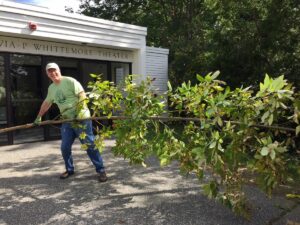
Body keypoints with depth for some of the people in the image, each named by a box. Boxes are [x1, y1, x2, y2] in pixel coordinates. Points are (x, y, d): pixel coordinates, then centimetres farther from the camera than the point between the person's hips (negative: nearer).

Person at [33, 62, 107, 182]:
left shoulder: (70, 81, -7)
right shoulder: (51, 88, 16)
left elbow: (82, 95, -15)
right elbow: (46, 103, 30)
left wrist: (79, 111, -25)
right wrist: (39, 117, 31)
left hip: (81, 118, -7)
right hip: (67, 121, 7)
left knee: (90, 145, -6)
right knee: (65, 147, 7)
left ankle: (101, 170, 2)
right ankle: (69, 169, 27)